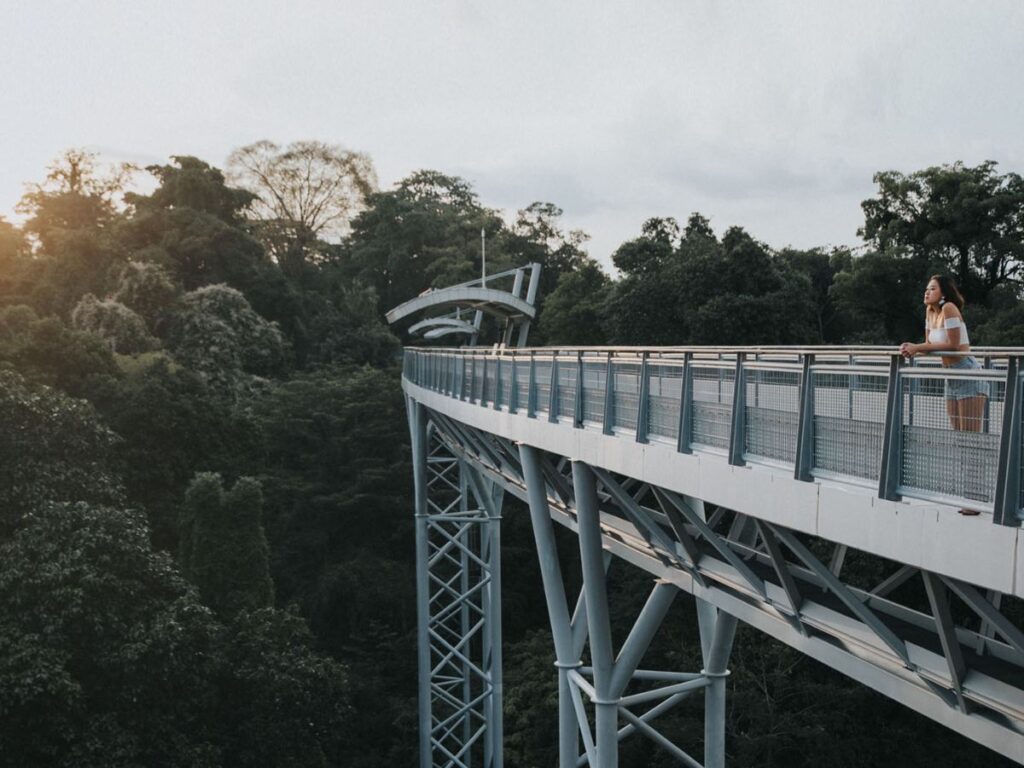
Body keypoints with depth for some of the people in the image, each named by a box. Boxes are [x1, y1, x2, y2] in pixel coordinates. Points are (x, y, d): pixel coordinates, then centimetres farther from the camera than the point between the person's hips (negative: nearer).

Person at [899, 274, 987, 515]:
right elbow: (930, 344, 12)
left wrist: (917, 348, -16)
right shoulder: (931, 311, 10)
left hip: (968, 376, -9)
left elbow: (953, 344, -18)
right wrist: (913, 349, -8)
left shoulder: (949, 308, -14)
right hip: (952, 378, 9)